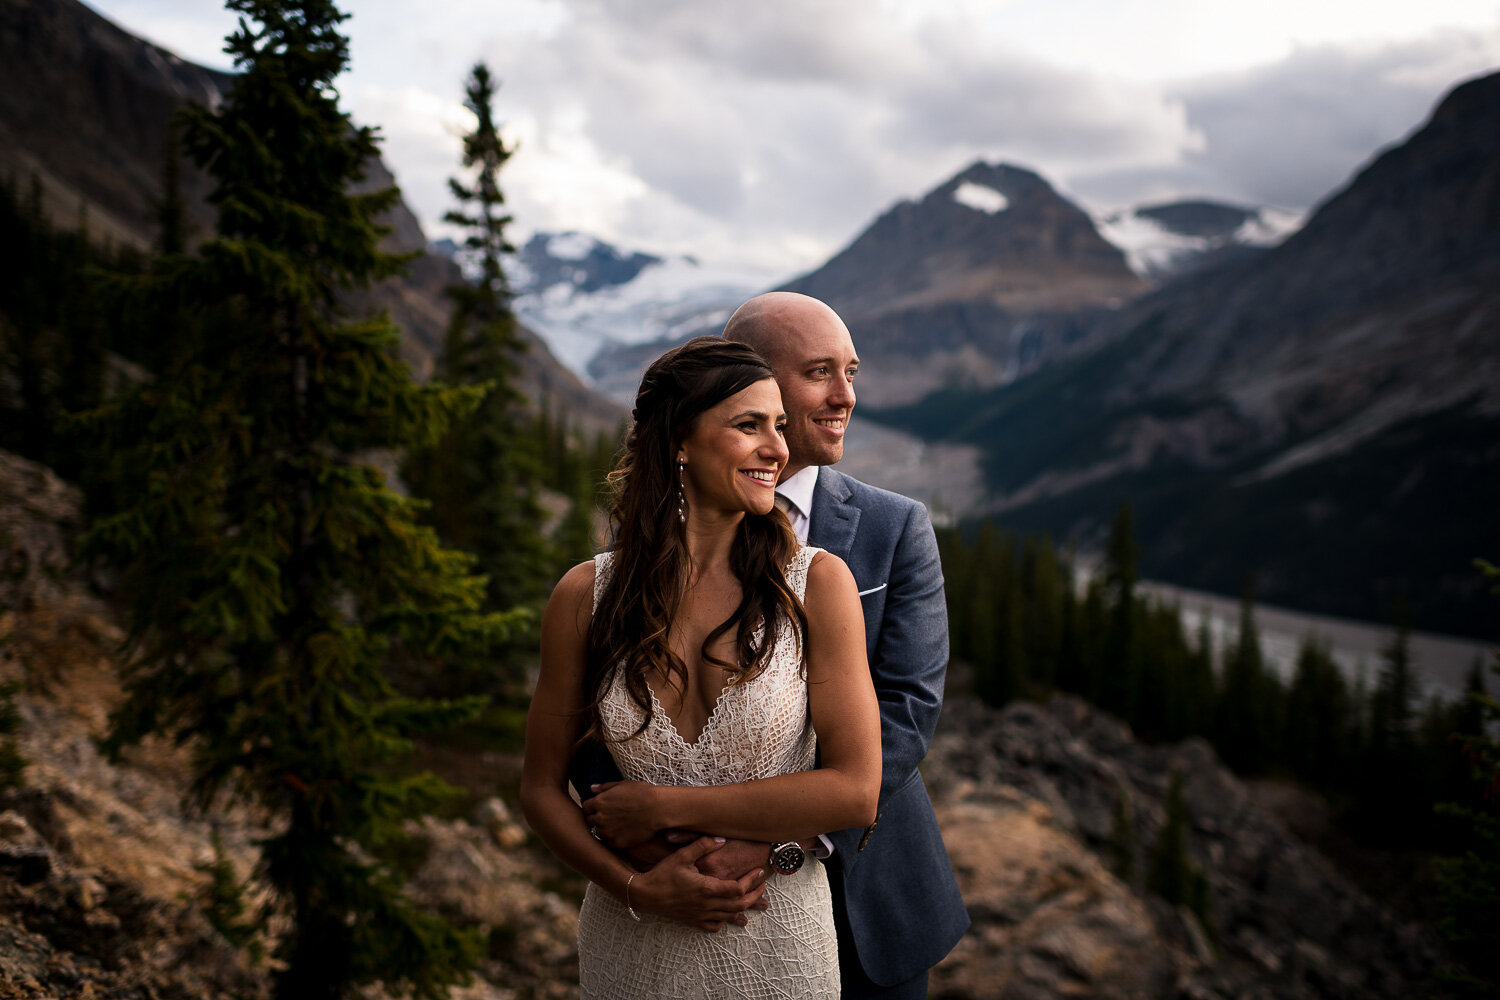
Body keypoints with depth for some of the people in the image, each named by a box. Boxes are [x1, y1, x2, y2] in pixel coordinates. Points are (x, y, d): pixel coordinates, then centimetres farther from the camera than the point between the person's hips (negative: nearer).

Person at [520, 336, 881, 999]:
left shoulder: (817, 583, -11)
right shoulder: (586, 595, -7)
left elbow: (856, 791, -14)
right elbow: (541, 786, 1)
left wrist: (665, 808, -15)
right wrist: (637, 887, -14)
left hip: (777, 944, 0)